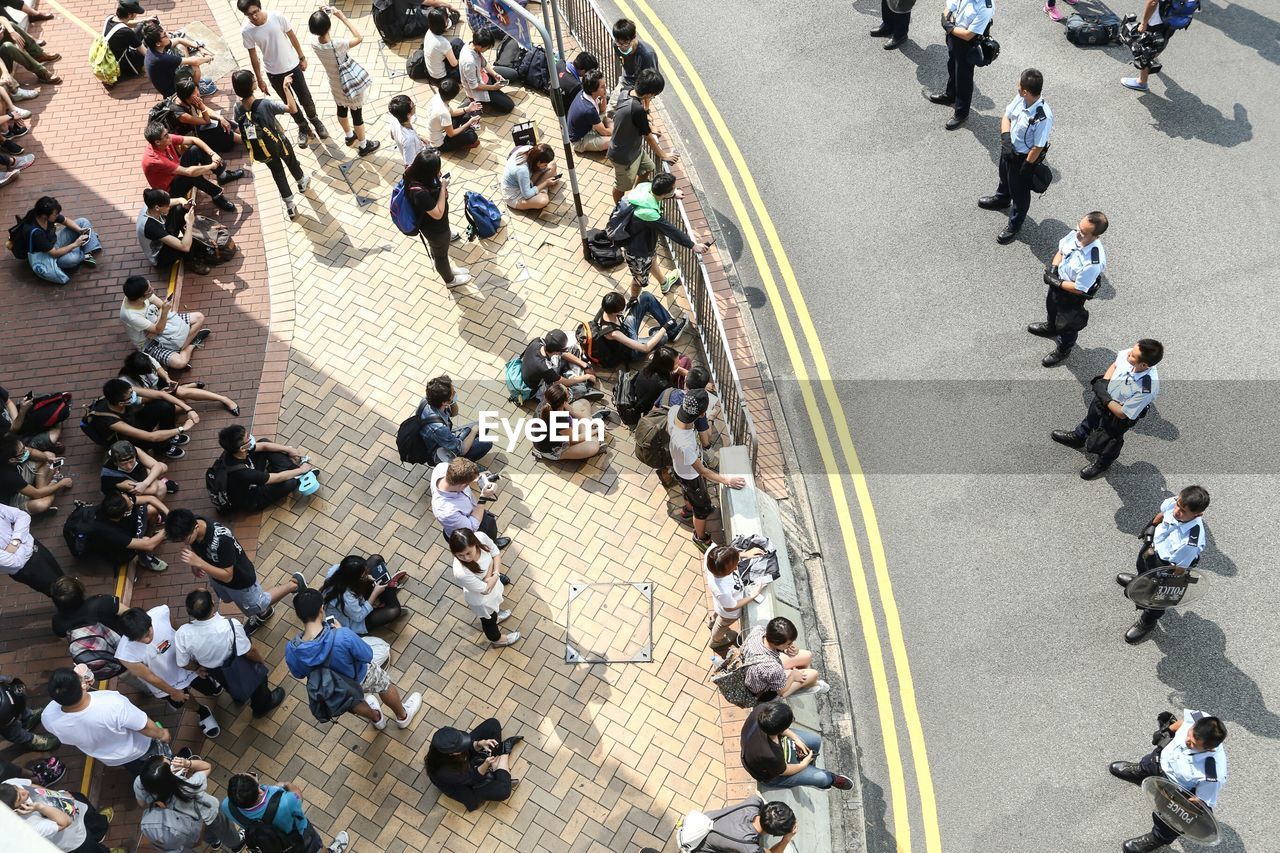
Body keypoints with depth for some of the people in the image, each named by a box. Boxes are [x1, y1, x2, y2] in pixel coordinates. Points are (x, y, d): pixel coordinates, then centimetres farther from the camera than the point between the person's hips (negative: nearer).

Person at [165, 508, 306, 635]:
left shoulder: (222, 539, -47)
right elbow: (191, 545, 0)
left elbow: (227, 576, -36)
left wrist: (200, 563, -45)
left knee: (257, 605, 22)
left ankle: (295, 584, 41)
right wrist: (194, 564, -16)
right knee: (229, 599, 35)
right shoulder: (189, 525, -27)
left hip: (240, 579, -7)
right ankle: (262, 615, 62)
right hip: (216, 575, 7)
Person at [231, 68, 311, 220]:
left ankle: (290, 206, 34)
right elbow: (293, 109, -34)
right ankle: (302, 182, 60)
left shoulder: (238, 109, -20)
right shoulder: (265, 104, -35)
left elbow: (239, 127, -2)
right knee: (291, 162, 30)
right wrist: (286, 88, -28)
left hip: (262, 151, 3)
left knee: (277, 173, 25)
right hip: (278, 143, -3)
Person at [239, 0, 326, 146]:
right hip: (274, 73, 0)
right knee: (289, 103, 15)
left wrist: (302, 58, 3)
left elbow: (292, 36, -4)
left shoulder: (277, 17, -19)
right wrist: (259, 79, -2)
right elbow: (253, 56, -7)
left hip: (293, 65, 0)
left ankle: (314, 120, 41)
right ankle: (303, 127, 38)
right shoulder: (246, 31, -18)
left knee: (305, 98, 12)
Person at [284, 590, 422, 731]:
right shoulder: (343, 636, -44)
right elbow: (367, 656, -23)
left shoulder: (291, 650, -33)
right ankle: (402, 716, 55)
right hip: (358, 679, -3)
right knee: (383, 681, 31)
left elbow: (299, 674, -10)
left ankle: (376, 718, 64)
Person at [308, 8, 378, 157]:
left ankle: (349, 136, 56)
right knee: (357, 115, 15)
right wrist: (342, 17, -26)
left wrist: (318, 16, -10)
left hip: (336, 86, 6)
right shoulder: (337, 45, -38)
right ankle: (363, 146, 35)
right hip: (351, 85, -6)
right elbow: (359, 37, -27)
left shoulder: (315, 44, -19)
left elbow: (317, 31, 6)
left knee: (342, 110, 30)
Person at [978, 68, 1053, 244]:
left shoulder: (1043, 117, -37)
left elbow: (1038, 147, -27)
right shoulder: (1020, 99, -19)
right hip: (1009, 149, 7)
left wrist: (1025, 168, -18)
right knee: (1005, 176, 35)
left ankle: (1014, 225, 39)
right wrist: (1005, 139, -17)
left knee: (1020, 191, 16)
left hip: (1024, 157, -7)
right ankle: (1002, 199, 66)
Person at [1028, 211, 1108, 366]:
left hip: (1072, 296, -6)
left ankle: (1062, 351, 51)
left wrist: (1057, 283, -21)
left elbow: (1078, 288, -29)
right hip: (1058, 281, 6)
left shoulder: (1093, 263, -42)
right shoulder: (1075, 234, -25)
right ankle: (1050, 327, 69)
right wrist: (1053, 269, -16)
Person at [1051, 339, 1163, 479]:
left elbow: (1123, 413, -28)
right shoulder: (1127, 354, -30)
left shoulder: (1147, 388, -43)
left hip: (1117, 416, -5)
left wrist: (1104, 397, -26)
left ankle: (1102, 465, 56)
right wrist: (1103, 382, -17)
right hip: (1106, 394, 5)